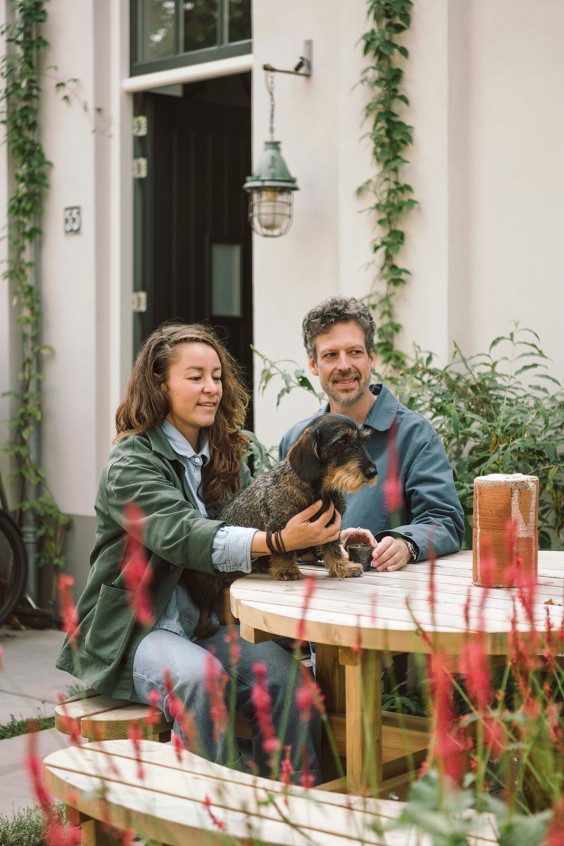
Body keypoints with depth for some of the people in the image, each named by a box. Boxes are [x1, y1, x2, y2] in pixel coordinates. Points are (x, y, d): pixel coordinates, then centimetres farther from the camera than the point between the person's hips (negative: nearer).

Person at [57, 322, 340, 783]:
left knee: (282, 671, -24)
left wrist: (328, 536, -16)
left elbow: (262, 517, 7)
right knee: (200, 678, -35)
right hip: (134, 632, -5)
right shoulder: (132, 463, -9)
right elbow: (181, 535, -26)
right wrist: (277, 541, -40)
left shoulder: (224, 457, 14)